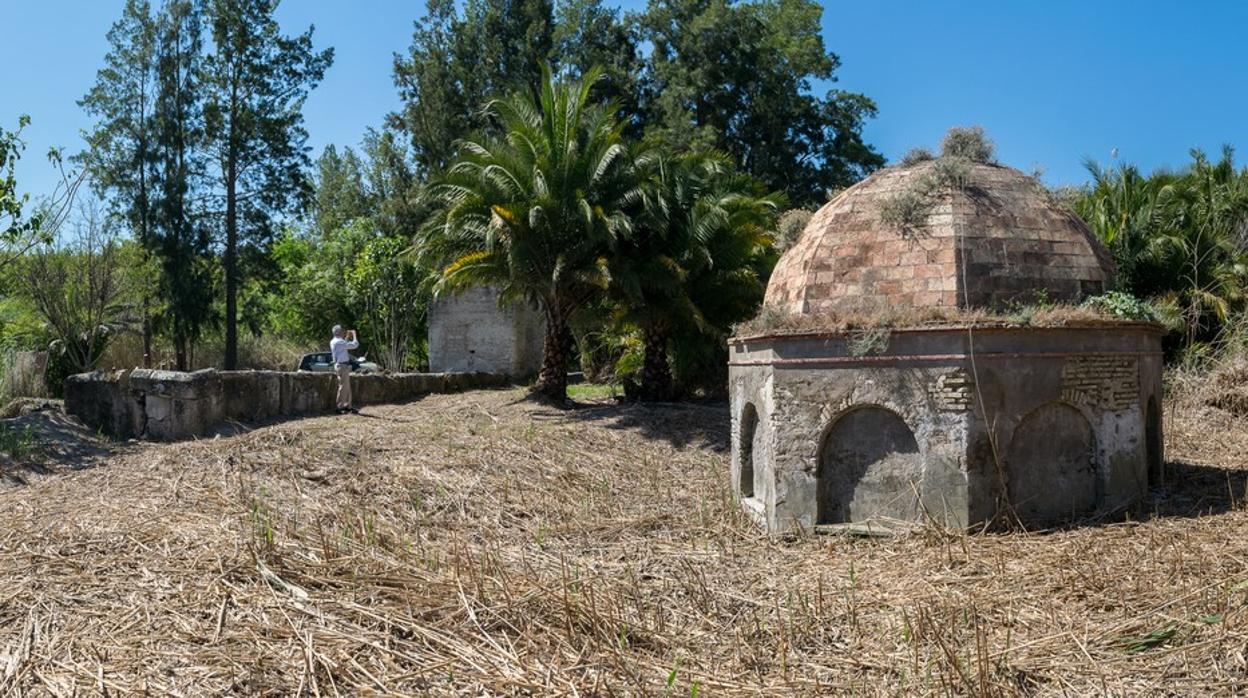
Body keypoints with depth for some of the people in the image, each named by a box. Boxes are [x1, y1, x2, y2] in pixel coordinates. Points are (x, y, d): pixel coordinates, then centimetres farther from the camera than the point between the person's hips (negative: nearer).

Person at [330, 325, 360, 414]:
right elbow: (355, 345, -20)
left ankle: (347, 406, 21)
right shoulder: (339, 342, -19)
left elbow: (345, 345, 28)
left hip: (340, 365, 10)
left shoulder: (333, 342, 12)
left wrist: (348, 336, 23)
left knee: (347, 387, 15)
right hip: (343, 366, -10)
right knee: (343, 387, -5)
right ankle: (340, 407, -2)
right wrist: (354, 335, -6)